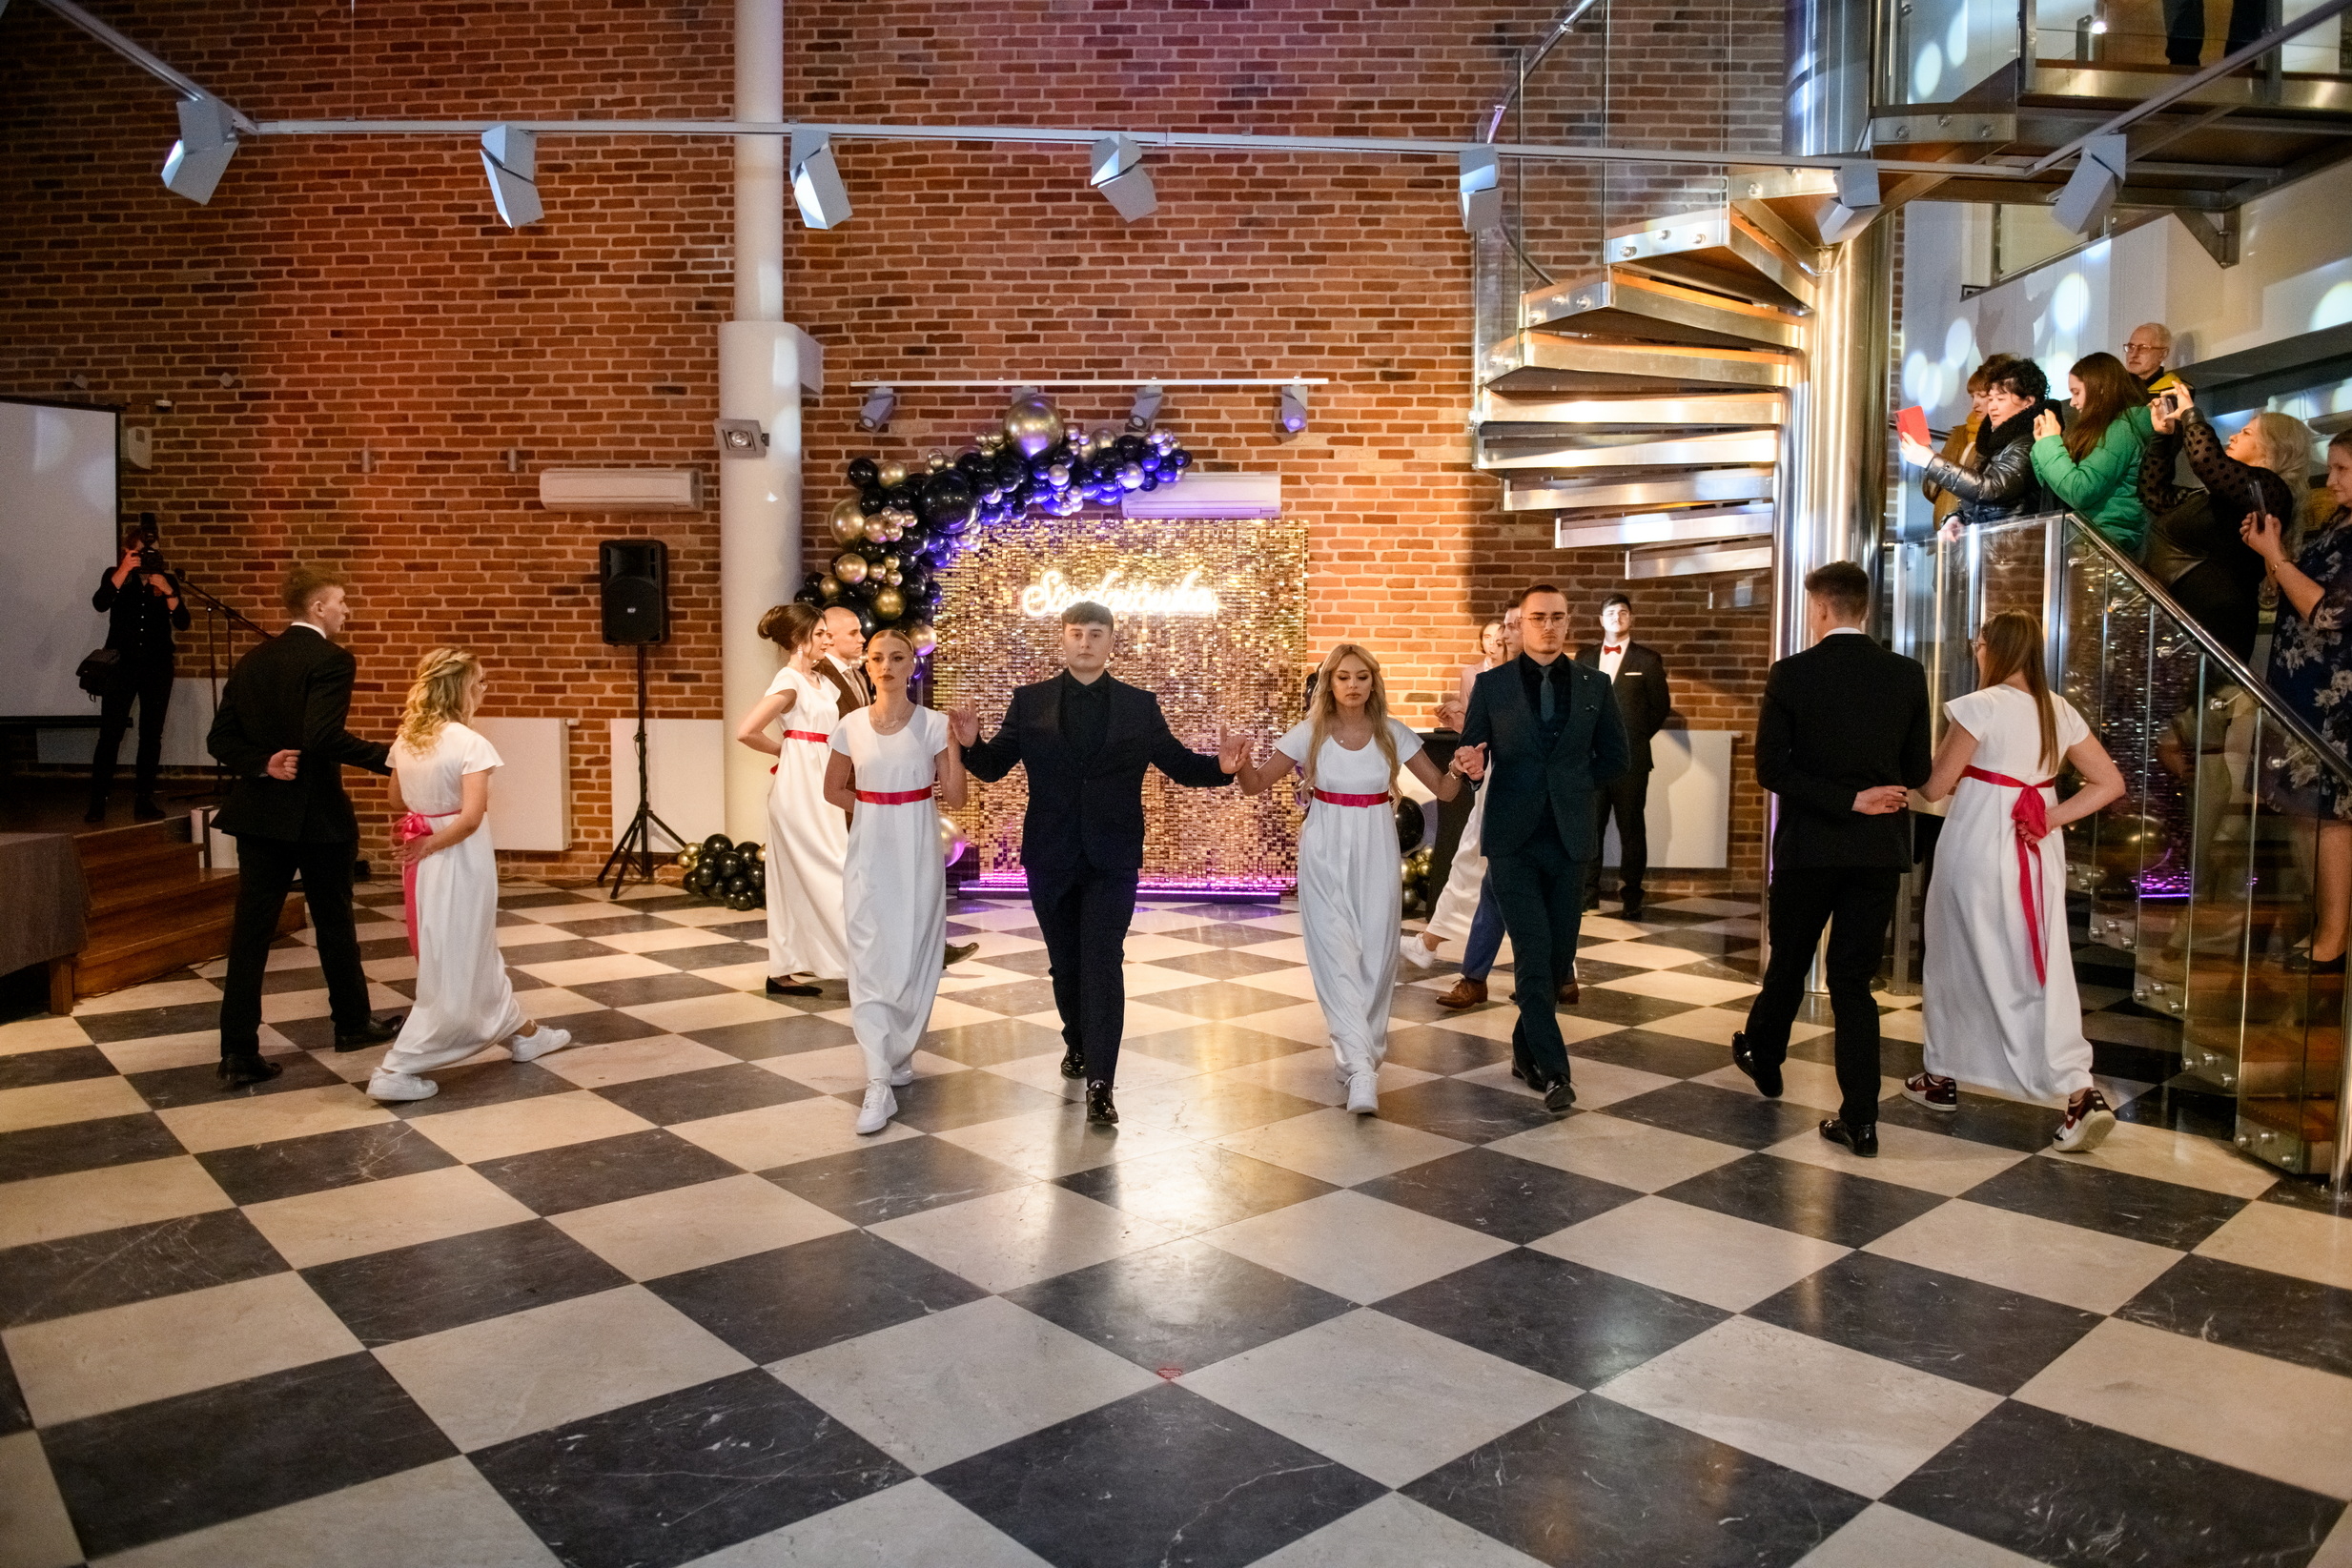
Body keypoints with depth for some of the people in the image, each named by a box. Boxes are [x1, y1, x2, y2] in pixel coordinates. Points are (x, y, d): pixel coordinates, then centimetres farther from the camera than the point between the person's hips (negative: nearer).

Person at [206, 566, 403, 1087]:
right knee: (334, 922, 12)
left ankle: (239, 1052, 0)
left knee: (251, 930, 3)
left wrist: (262, 764, -3)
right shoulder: (331, 660, -12)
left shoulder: (252, 662, 10)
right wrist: (387, 757, -22)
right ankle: (353, 1023, 28)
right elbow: (325, 736, -25)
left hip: (259, 813, 5)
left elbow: (220, 738, 6)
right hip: (316, 814, -5)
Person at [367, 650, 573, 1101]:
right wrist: (430, 843, -10)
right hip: (458, 862, -8)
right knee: (453, 971, 1)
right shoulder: (470, 744, -17)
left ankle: (520, 1031, 39)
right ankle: (396, 1070, 1)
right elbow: (470, 817, -22)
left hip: (423, 860, 8)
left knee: (475, 954, 21)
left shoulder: (404, 741, 4)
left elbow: (397, 804, 15)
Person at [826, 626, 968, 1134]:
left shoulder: (933, 724, -4)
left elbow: (954, 798, -6)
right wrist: (877, 806, 3)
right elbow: (833, 790, 14)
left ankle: (899, 1054, 30)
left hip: (917, 854, -1)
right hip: (869, 853, 1)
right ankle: (879, 1087, -5)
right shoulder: (851, 726, 2)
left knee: (914, 958, 5)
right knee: (869, 961, -5)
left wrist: (957, 742, -12)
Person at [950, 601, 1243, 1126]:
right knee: (1065, 962, 16)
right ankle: (1077, 1043, 41)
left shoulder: (1140, 705, 3)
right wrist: (971, 744, -21)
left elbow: (1178, 763, 3)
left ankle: (1100, 1084, -7)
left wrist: (1221, 767, -16)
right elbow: (993, 767, 1)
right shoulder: (1030, 701, 3)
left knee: (1103, 963, -9)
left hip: (1112, 859, -2)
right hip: (1050, 856, 2)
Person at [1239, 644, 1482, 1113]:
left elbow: (1443, 789, 1)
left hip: (1376, 853, 1)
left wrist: (1460, 769, -21)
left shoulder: (1392, 734, 0)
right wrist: (1240, 764, -23)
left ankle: (1356, 1055, 21)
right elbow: (1257, 784, -1)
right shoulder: (1310, 733, -2)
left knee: (1375, 955, 3)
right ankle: (1363, 1068, -13)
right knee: (1337, 956, -10)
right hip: (1325, 855, -1)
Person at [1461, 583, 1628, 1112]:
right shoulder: (1492, 685, 2)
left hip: (1568, 838, 3)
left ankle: (1526, 1048, 27)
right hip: (1512, 839, -3)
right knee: (1533, 951, -10)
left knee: (1559, 955, 8)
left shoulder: (1594, 685, 7)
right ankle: (1552, 1069, -6)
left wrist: (1571, 786, 5)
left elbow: (1614, 756, 14)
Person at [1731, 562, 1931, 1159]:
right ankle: (1860, 1118, 5)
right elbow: (1917, 770, 2)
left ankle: (1762, 1057, 40)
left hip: (1808, 843, -2)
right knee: (1854, 979, 7)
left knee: (1788, 961, 18)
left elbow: (1771, 769, -13)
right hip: (1880, 848, 2)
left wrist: (1845, 799, -11)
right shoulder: (1907, 675, -2)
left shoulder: (1790, 675, -9)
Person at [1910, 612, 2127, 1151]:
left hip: (1978, 850, -5)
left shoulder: (1979, 706, -13)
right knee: (2043, 969, 6)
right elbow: (2110, 783, 9)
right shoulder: (2059, 711, 7)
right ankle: (2081, 1093, -7)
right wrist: (2054, 816, 2)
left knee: (1956, 963, 11)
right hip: (2038, 854, 6)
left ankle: (1942, 1078, 24)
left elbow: (1935, 787, -10)